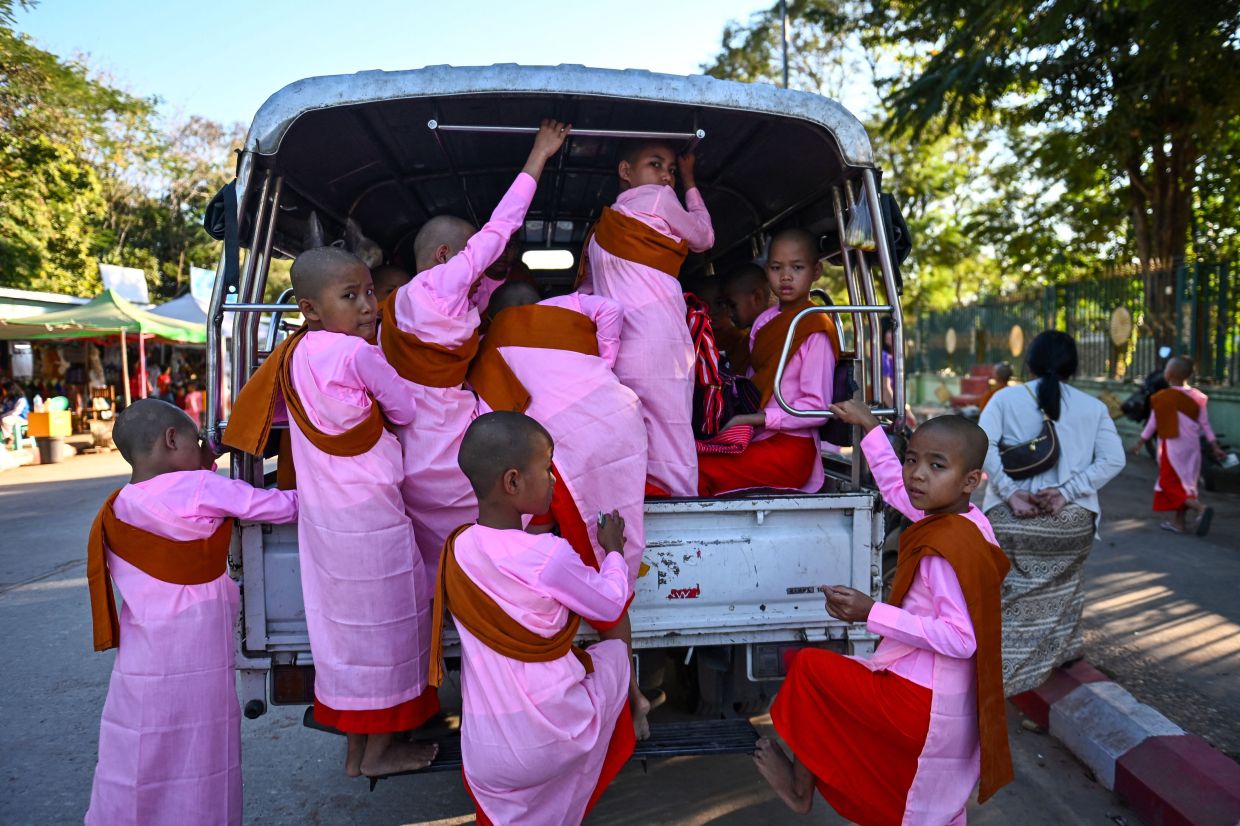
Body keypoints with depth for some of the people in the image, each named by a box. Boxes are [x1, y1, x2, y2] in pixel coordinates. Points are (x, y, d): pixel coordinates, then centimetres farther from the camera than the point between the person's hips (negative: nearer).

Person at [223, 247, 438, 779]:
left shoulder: (291, 354, 4)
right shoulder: (359, 353, -18)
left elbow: (254, 410, 16)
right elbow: (407, 413, -8)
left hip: (322, 515, 7)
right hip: (368, 515, -7)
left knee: (344, 623, 18)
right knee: (385, 621, 9)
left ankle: (355, 750, 33)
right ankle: (380, 750, 24)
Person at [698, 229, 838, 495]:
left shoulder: (816, 331, -8)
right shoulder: (763, 322, 12)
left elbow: (817, 407, -12)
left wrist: (753, 418, -17)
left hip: (790, 447, -6)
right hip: (756, 439, 6)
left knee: (698, 472, -24)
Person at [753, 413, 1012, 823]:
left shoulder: (945, 548, -28)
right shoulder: (965, 520, 0)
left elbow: (960, 638, -29)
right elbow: (897, 487, 15)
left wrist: (872, 613, -28)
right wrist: (869, 425, 22)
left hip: (919, 704, -9)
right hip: (949, 705, 9)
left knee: (807, 666, 4)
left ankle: (801, 787, 22)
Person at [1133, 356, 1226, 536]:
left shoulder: (1162, 398, -13)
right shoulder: (1197, 397, 2)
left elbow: (1152, 424, -6)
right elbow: (1205, 425, 5)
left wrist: (1139, 443, 5)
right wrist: (1215, 447, 11)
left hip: (1172, 447, -6)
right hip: (1192, 447, 6)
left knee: (1172, 484, -1)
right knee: (1184, 483, 14)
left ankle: (1200, 508, -23)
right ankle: (1178, 522, 19)